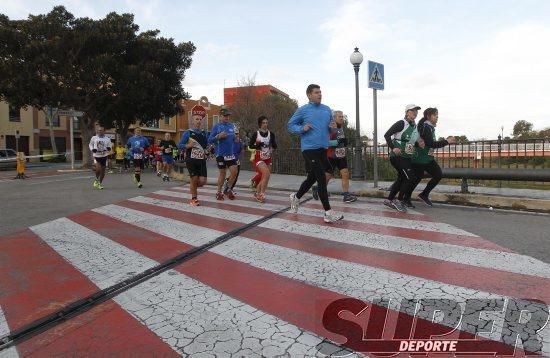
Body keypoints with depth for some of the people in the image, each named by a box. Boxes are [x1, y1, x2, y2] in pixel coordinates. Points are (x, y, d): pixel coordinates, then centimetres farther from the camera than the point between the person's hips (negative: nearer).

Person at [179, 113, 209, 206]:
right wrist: (188, 145, -19)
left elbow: (208, 145, 23)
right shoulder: (188, 133, -1)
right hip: (191, 160, -3)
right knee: (194, 179, -3)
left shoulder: (205, 133, 11)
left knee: (202, 181, -4)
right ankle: (194, 199, 16)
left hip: (202, 160, 4)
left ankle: (193, 187, 30)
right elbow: (179, 145, -2)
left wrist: (207, 151, 3)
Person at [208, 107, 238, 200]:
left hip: (230, 153, 4)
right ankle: (219, 192, 19)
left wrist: (236, 138, 0)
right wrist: (218, 136, -20)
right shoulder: (217, 126, -3)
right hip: (220, 154, -4)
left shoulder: (232, 126, 10)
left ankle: (228, 190, 17)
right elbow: (209, 140, -5)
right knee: (222, 173, 3)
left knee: (234, 172, -3)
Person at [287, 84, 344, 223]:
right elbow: (290, 125, 2)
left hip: (323, 148, 7)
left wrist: (333, 127, -2)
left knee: (312, 177, 17)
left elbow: (330, 128, 22)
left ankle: (296, 197, 41)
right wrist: (302, 129, -15)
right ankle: (328, 213, -7)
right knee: (322, 179, -12)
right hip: (309, 148, -7)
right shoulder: (303, 110, -3)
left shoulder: (327, 110, 13)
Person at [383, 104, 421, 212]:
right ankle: (398, 201, -1)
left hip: (407, 157, 9)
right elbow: (387, 135, -15)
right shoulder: (401, 123, -12)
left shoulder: (415, 126, 12)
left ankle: (389, 200, 25)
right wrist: (393, 148, -25)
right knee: (411, 177, -13)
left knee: (402, 179, 13)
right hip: (397, 156, -9)